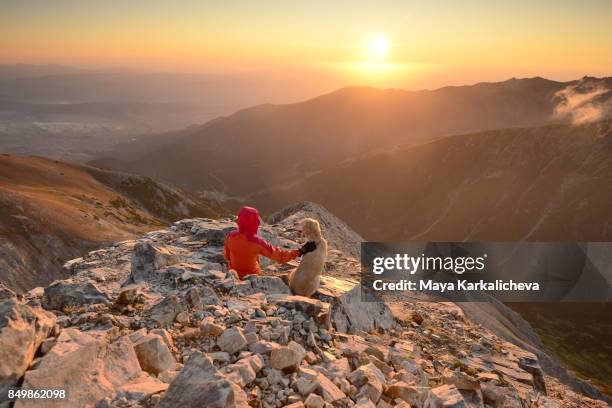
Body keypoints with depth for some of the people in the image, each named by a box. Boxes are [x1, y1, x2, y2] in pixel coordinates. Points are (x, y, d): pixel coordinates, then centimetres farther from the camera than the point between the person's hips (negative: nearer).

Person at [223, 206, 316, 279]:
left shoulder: (231, 236, -23)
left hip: (234, 275, 2)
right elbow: (279, 255, -29)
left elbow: (226, 255, -6)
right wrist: (300, 251, -27)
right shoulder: (257, 242, -34)